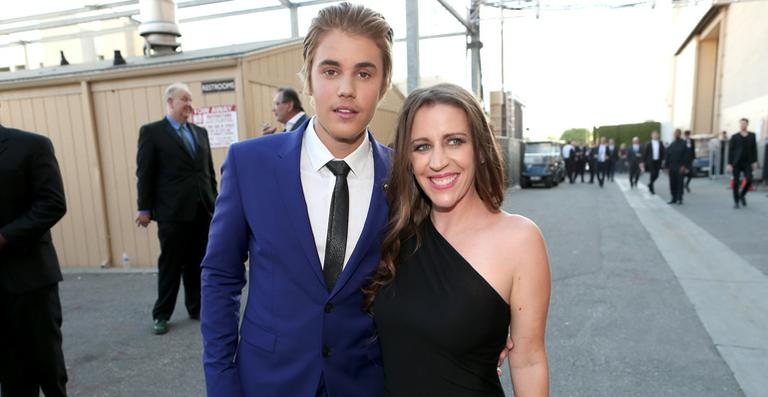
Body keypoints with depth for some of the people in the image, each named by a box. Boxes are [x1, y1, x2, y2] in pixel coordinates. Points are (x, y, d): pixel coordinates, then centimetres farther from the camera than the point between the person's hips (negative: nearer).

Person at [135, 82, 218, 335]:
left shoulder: (200, 132, 14)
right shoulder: (152, 132, -1)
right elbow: (144, 173, -4)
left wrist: (213, 201, 11)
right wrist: (145, 208, -6)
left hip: (202, 210, 5)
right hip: (173, 211, -4)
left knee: (198, 264, 11)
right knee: (171, 265, 6)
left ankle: (196, 308, 26)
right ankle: (161, 315, 21)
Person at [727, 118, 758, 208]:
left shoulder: (752, 135, 7)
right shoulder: (734, 137, 1)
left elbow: (754, 149, 8)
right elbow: (730, 151, -1)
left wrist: (755, 162, 1)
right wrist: (729, 164, -7)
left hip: (747, 163, 2)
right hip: (736, 163, -1)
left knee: (749, 180, -12)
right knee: (736, 182, -2)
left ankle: (742, 195, 14)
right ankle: (736, 201, 9)